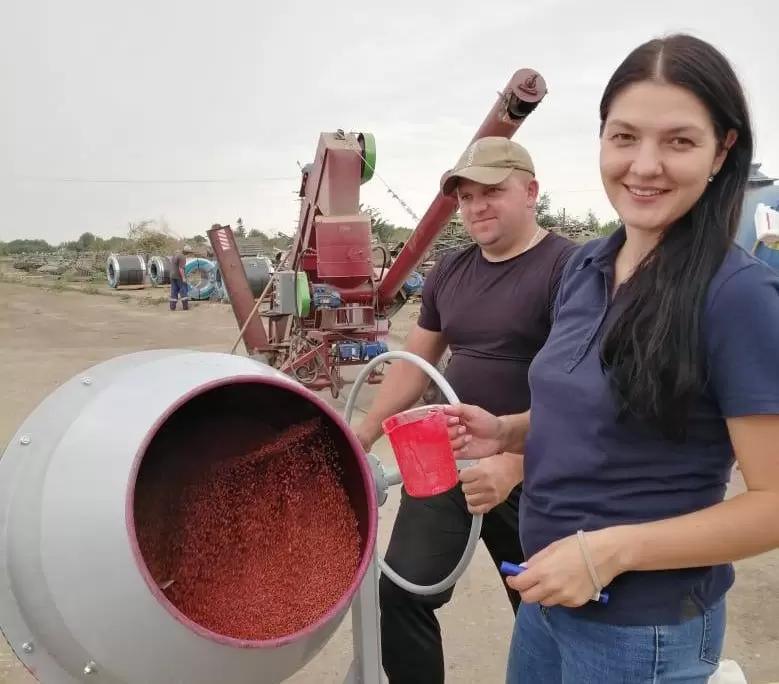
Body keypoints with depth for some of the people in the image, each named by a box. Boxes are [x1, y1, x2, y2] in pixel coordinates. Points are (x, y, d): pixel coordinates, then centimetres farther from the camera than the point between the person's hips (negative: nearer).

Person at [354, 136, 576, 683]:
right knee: (402, 592, 3)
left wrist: (515, 464, -34)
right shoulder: (449, 272, 7)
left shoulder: (566, 268, -15)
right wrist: (367, 433, 10)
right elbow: (415, 362, 14)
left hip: (533, 474, -5)